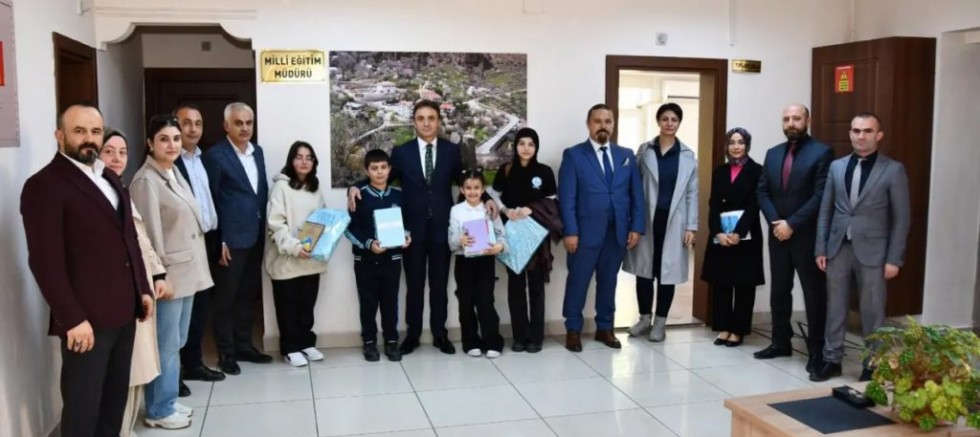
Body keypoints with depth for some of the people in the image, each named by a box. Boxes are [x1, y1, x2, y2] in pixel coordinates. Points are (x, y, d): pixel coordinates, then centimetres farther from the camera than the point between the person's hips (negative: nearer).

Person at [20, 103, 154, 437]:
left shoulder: (109, 178, 15)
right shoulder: (43, 185, -11)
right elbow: (45, 261, -17)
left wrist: (142, 288, 13)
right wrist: (73, 319, -20)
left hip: (123, 311, 7)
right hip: (86, 318, -7)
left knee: (116, 397, 16)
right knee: (83, 406, 5)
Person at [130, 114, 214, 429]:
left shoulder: (175, 174, 11)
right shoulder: (146, 180, -14)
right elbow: (149, 233, -16)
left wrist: (194, 269, 16)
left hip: (186, 272, 9)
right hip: (168, 275, -9)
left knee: (176, 343, 16)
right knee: (166, 345, 0)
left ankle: (167, 401, 28)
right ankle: (159, 411, 13)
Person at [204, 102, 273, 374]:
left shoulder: (257, 152, 11)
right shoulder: (215, 155, -9)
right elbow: (209, 202, -10)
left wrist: (264, 229, 11)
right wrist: (218, 241, -14)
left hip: (255, 237, 7)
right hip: (230, 239, -7)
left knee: (248, 295, 15)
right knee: (225, 298, 4)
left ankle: (243, 345, 26)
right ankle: (226, 352, 14)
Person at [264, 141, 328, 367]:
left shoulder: (315, 187, 12)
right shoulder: (281, 186, -7)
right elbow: (275, 223, -14)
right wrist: (294, 246, -23)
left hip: (312, 258, 5)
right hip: (286, 258, -5)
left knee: (307, 304, 12)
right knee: (288, 306, 5)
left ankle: (306, 343, 25)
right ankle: (290, 348, 15)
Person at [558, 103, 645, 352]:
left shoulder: (626, 155, 11)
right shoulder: (573, 155, 0)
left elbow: (636, 194, 9)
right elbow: (567, 198, -6)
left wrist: (636, 227, 0)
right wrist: (570, 231, -13)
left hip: (618, 231, 4)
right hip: (586, 231, -3)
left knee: (608, 281, 12)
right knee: (578, 281, 3)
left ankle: (605, 328, 24)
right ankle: (573, 330, 15)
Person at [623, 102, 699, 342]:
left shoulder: (688, 156, 4)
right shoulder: (644, 150, 3)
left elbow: (692, 192, 4)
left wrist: (691, 226, -2)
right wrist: (633, 220, -4)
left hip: (673, 221, 0)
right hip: (647, 219, 0)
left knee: (667, 271, 4)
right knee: (644, 268, 5)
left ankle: (660, 322, 16)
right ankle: (644, 318, 20)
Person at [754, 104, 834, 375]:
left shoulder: (821, 152, -6)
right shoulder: (773, 154, 12)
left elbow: (820, 196, -14)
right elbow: (762, 192, 9)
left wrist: (792, 224, -17)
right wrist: (775, 222, -7)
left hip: (807, 236, -6)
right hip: (777, 234, 6)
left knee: (814, 294, 3)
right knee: (779, 291, 12)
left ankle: (816, 350, 12)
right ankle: (781, 342, 24)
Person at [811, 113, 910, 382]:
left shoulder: (893, 170, -3)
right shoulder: (837, 167, 7)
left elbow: (902, 218, -4)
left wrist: (894, 259, -9)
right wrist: (821, 248, 4)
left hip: (872, 252, -3)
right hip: (838, 249, 3)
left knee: (873, 312, 6)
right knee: (835, 309, 9)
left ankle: (873, 365, 19)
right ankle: (832, 359, 21)